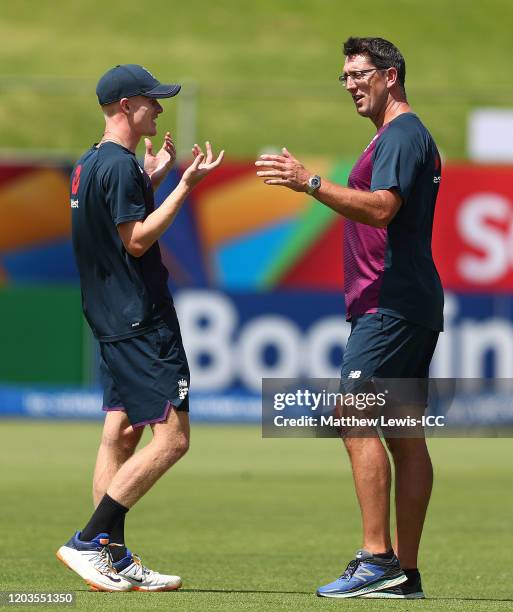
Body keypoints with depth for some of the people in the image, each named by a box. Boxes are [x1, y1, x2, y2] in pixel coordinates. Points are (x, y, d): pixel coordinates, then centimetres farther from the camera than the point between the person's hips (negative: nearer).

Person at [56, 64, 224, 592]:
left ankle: (114, 560, 8)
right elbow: (137, 240, -19)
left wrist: (152, 179, 26)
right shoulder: (120, 166, -15)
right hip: (141, 322, -11)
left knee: (120, 434, 9)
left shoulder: (89, 166, 16)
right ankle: (88, 542, -14)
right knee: (171, 438, -11)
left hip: (112, 324, 11)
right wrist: (184, 186, -19)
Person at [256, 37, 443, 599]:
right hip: (410, 307, 11)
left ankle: (377, 558, -19)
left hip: (390, 306, -11)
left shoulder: (401, 135, -11)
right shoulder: (409, 136, 23)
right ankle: (405, 573, 6)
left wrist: (311, 184, -31)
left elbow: (382, 208, -26)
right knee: (405, 433, 7)